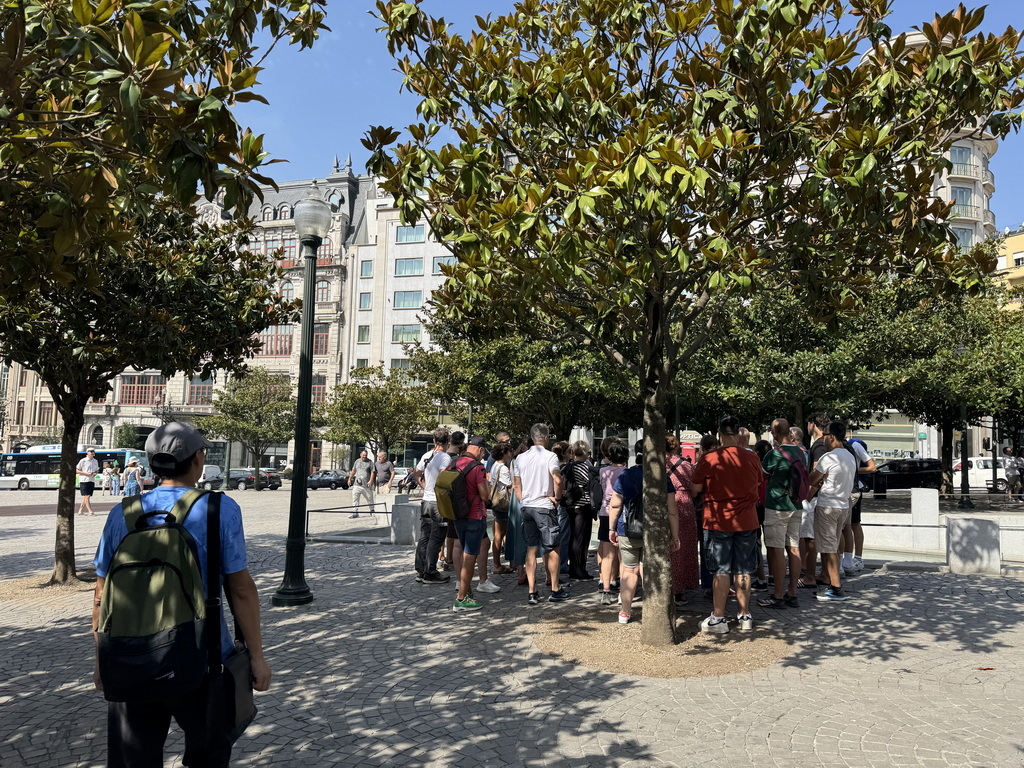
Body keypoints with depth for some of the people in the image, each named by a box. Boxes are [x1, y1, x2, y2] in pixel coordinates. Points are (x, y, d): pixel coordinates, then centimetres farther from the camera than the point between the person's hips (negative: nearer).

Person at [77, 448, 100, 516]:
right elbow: (76, 470, -4)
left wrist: (95, 473, -1)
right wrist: (86, 473, -15)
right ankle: (90, 511, -10)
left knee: (88, 496, 7)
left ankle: (80, 510, 15)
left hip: (92, 481, 6)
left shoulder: (95, 461, 13)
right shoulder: (83, 461, -4)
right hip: (84, 480, -6)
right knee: (86, 496, -8)